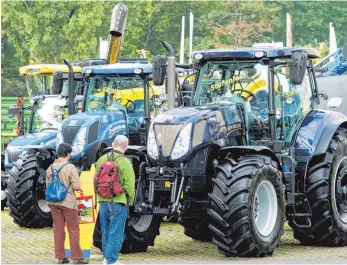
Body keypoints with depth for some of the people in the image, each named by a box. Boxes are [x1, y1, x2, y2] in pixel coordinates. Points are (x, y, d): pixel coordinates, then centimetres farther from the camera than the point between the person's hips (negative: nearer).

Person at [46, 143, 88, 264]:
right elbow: (77, 186, -15)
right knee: (73, 229, 3)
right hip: (68, 201, -5)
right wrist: (70, 186, 6)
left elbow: (48, 185, 9)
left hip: (54, 201, 5)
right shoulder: (70, 167, -14)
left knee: (58, 229, 9)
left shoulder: (50, 168, 2)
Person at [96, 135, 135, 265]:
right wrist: (130, 200, 0)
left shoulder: (102, 159, 5)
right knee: (116, 233, -1)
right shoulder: (124, 162, -13)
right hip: (118, 201, -6)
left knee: (106, 231, 17)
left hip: (103, 201, 6)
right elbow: (129, 184, -14)